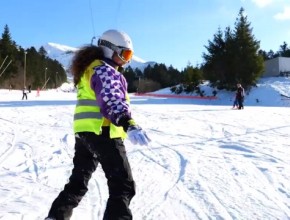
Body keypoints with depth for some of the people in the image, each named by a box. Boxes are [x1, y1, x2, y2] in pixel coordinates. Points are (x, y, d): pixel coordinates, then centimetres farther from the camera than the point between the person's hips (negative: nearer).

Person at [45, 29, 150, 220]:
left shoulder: (90, 69, 21)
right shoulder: (105, 70, -10)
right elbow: (112, 101, -26)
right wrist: (129, 125, -38)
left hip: (84, 131, 10)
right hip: (103, 133, -10)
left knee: (78, 181, 21)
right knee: (123, 185, -5)